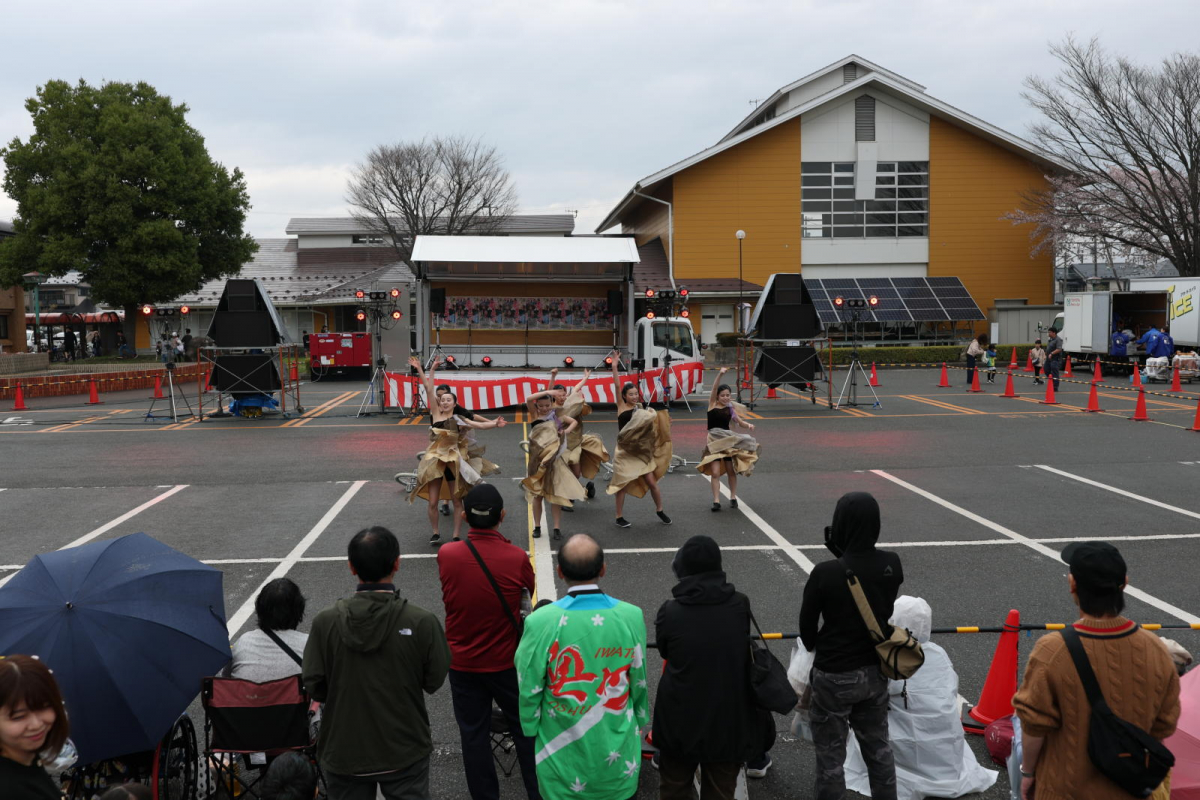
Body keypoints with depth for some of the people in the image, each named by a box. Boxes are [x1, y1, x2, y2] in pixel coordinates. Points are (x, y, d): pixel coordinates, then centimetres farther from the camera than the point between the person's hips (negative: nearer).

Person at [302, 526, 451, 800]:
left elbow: (314, 687, -8)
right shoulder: (422, 622, -19)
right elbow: (434, 681, -7)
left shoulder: (325, 622, -15)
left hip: (343, 753, 1)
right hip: (405, 754, -1)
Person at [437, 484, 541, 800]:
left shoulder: (445, 555, -15)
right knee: (525, 730, 15)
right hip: (507, 661, -1)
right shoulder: (517, 557, -20)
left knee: (473, 735, 14)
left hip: (462, 662, 1)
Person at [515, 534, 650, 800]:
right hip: (618, 751, 2)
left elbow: (529, 688, -10)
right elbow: (639, 682, -3)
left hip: (562, 755, -1)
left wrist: (531, 730, 7)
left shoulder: (541, 622, -21)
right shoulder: (632, 617, -14)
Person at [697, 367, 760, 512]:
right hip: (714, 441, -3)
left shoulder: (731, 409, 6)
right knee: (715, 472, -8)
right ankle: (716, 501, -3)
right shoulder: (712, 404, -4)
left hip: (728, 441, 3)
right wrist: (720, 374, -30)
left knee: (731, 471, 8)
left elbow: (740, 422, 9)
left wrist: (748, 425, -13)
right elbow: (714, 389, -16)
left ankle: (733, 497, 24)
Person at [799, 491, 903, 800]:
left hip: (835, 676, -5)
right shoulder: (892, 565, -12)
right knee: (878, 747, 22)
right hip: (875, 672, 5)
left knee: (830, 755, 11)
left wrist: (816, 648, 12)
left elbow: (807, 626, -9)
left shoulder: (825, 573, -25)